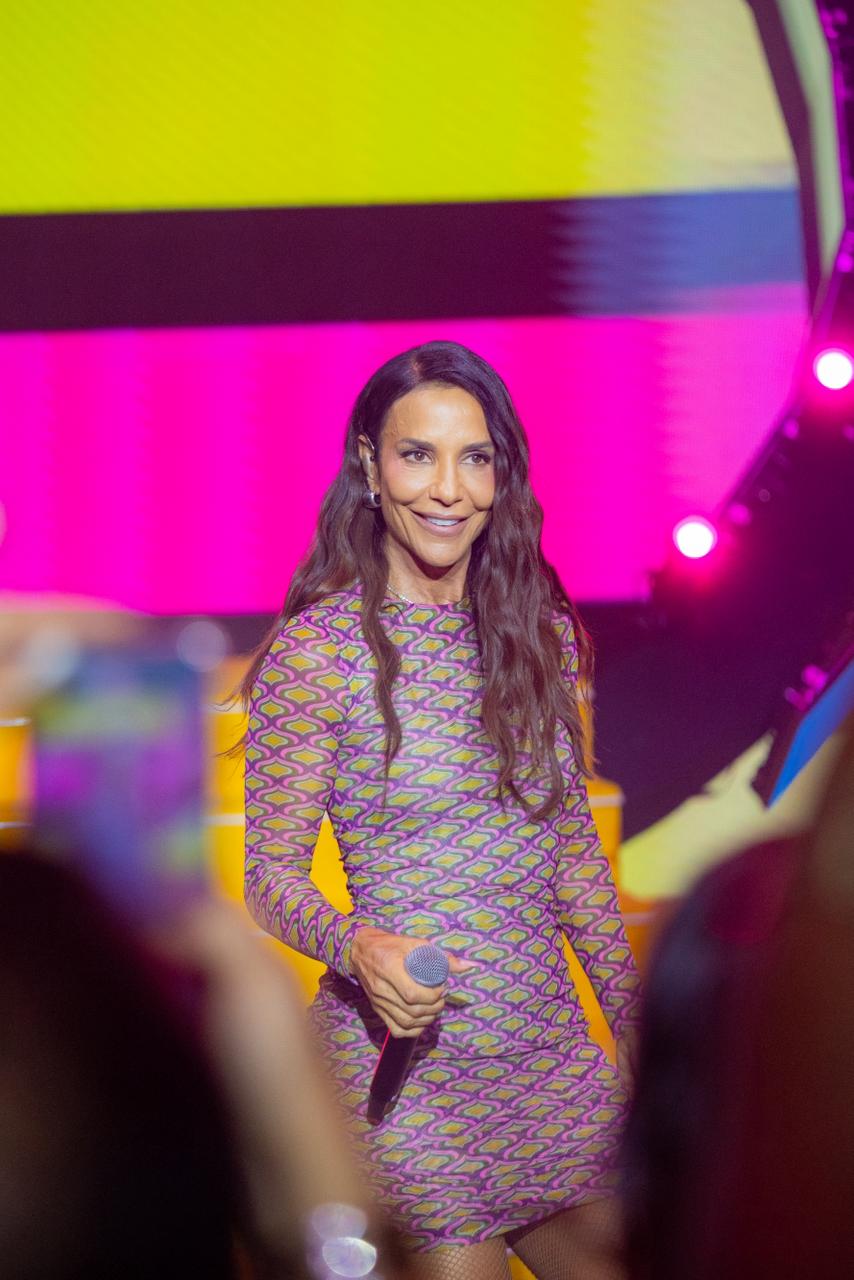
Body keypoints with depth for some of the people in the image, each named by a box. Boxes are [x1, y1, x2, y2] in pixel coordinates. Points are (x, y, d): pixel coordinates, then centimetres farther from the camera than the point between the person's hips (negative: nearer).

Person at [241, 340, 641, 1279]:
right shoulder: (316, 650, -9)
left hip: (551, 1049, 6)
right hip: (407, 1057, -5)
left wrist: (635, 1025, 13)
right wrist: (359, 948, -26)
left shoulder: (542, 632, 7)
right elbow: (271, 874, -7)